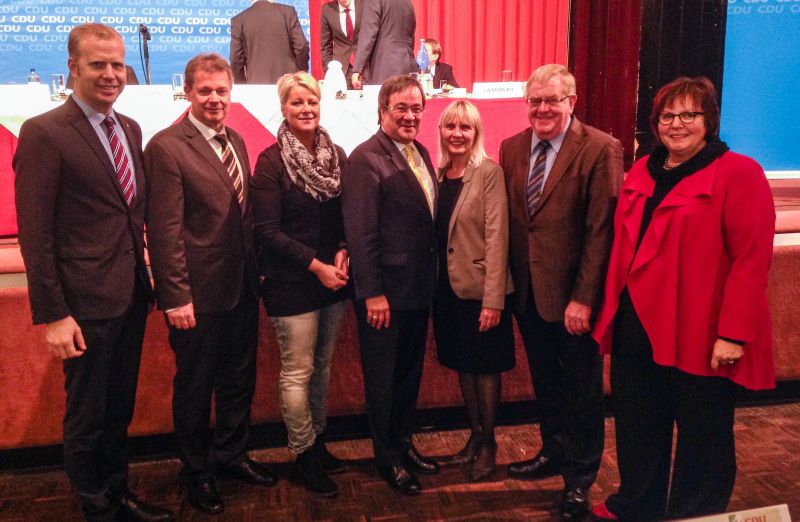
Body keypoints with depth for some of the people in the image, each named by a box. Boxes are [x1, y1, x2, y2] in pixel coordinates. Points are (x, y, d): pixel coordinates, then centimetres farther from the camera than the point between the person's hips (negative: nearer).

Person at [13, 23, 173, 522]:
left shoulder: (130, 129, 9)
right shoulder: (43, 133, -12)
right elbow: (35, 233, -14)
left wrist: (147, 264, 7)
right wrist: (52, 315, -16)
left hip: (132, 294, 7)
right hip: (86, 301, -6)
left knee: (120, 409, 21)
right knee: (87, 416, 12)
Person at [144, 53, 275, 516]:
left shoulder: (235, 140, 10)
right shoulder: (167, 147, -13)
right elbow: (165, 231, -16)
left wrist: (257, 270, 10)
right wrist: (176, 297, -18)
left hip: (243, 286, 7)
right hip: (199, 294, -7)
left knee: (239, 380, 19)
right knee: (195, 388, 12)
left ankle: (231, 455, 40)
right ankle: (197, 470, 32)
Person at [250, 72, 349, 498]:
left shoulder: (336, 155, 6)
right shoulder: (272, 161, -9)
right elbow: (266, 230, -13)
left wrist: (342, 252, -9)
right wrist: (315, 265, -15)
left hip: (334, 278, 5)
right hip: (291, 283, -5)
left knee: (322, 364, 15)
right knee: (298, 371, 4)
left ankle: (318, 440, 31)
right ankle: (304, 454, 20)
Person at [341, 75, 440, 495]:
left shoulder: (421, 153, 9)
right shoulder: (366, 159, -15)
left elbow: (428, 218, 12)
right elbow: (360, 233, -19)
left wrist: (431, 278, 9)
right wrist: (373, 293, -20)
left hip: (419, 287, 8)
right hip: (385, 292, -8)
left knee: (410, 373, 21)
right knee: (383, 378, 10)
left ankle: (403, 443, 39)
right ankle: (388, 458, 27)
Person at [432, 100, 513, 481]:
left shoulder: (489, 173, -10)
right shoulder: (438, 174, 6)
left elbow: (496, 237, -14)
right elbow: (435, 233, 7)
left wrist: (493, 299, -17)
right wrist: (432, 284, 2)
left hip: (479, 288, -5)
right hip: (447, 287, 5)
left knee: (485, 367, 8)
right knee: (463, 365, 16)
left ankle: (488, 443, 26)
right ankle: (475, 435, 33)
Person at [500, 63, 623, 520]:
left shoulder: (601, 149, -12)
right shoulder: (512, 148, 6)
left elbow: (601, 231, -15)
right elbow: (507, 220, 9)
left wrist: (583, 297, -18)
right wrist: (508, 283, 5)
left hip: (572, 294, -5)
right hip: (527, 291, 6)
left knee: (581, 388, 11)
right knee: (544, 380, 21)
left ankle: (580, 479, 29)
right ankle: (554, 452, 42)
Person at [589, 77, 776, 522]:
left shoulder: (739, 173, -8)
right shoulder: (643, 172, 12)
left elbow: (752, 259, -14)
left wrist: (733, 334, -19)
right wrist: (613, 310, 8)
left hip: (700, 336, -6)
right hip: (637, 327, 6)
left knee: (702, 435, 12)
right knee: (638, 428, 17)